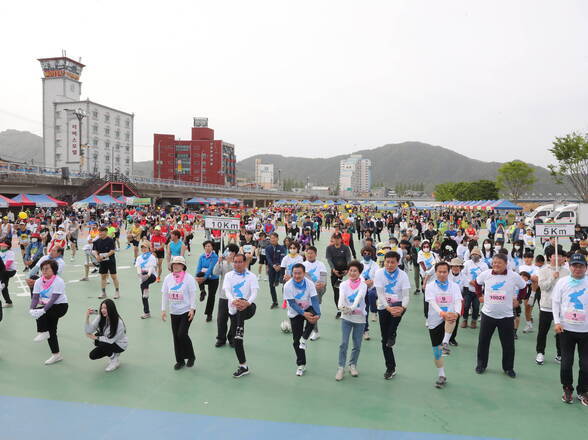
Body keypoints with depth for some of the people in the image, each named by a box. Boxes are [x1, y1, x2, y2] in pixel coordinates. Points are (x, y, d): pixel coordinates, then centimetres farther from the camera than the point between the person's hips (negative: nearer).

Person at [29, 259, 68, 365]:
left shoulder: (58, 281, -19)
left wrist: (43, 310, -36)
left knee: (40, 313, -29)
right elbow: (35, 297, -4)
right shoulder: (39, 281, 0)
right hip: (49, 308, 7)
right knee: (51, 331, 7)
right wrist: (31, 309, -22)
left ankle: (42, 333, -6)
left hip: (60, 306, -7)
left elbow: (53, 299, -26)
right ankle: (56, 355, 19)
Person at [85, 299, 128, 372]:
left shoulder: (118, 322, -28)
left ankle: (114, 360, -6)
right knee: (92, 355, -10)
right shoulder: (100, 318, -11)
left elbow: (111, 340, -24)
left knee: (98, 343, -27)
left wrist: (96, 338, -21)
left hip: (120, 344, -6)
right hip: (107, 341, 6)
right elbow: (88, 331, -19)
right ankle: (113, 353, 14)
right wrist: (87, 316, -28)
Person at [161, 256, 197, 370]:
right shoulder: (168, 278, 3)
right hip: (174, 312, 5)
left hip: (186, 311, -5)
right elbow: (165, 294, 7)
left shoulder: (189, 278, -9)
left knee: (182, 334, -11)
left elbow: (193, 294, -9)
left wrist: (192, 309, -13)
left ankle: (191, 356, 11)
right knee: (176, 336, 7)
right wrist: (163, 310, 6)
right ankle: (180, 360, 21)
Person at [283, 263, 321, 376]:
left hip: (308, 309, 0)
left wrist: (318, 314, -38)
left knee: (313, 316, -35)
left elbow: (314, 300, -22)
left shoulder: (309, 284, -17)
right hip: (295, 313, 0)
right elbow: (292, 303, -22)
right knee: (296, 340, 2)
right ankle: (301, 365, 20)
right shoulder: (288, 285, -21)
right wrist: (303, 313, -34)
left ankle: (304, 339, -12)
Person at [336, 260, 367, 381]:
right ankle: (341, 368, 6)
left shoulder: (363, 285, -4)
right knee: (344, 343, -5)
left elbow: (359, 297, -23)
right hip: (346, 317, 0)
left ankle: (353, 365, 29)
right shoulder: (344, 284, 0)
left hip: (360, 318, 0)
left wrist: (352, 307, -41)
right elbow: (341, 296, -18)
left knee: (357, 344, 9)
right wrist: (341, 306, -40)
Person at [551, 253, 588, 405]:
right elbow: (555, 302, 4)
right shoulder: (562, 282, -1)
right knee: (566, 361, 8)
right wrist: (557, 322, -4)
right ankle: (567, 389, 26)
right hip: (566, 329, 0)